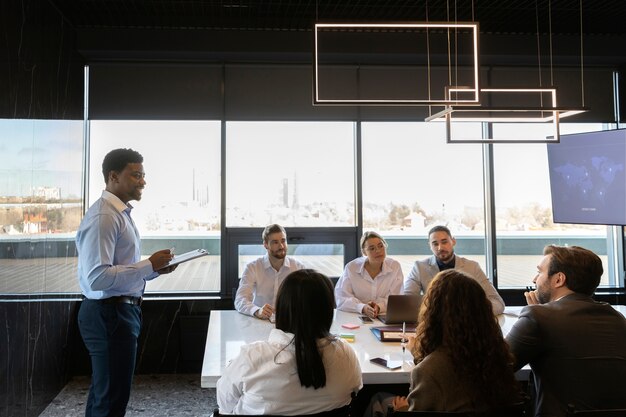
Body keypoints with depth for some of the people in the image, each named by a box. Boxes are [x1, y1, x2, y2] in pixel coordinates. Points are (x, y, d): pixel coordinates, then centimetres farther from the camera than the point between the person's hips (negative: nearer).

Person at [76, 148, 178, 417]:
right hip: (108, 314, -10)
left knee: (105, 393, 22)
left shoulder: (121, 213, 13)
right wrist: (149, 265, -23)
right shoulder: (103, 216, -19)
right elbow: (97, 278, -28)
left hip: (121, 311, 10)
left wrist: (155, 269, 4)